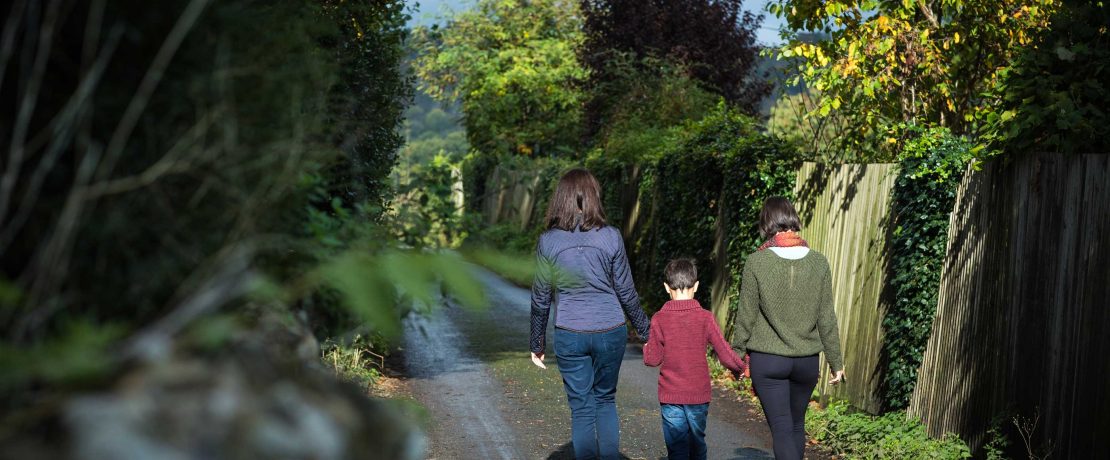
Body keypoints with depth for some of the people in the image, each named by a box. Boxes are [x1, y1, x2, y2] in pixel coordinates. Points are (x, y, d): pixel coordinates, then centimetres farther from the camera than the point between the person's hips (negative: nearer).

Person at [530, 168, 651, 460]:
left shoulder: (547, 242, -5)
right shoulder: (610, 237, -6)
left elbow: (540, 298, -1)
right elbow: (626, 293, -2)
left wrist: (537, 344, 10)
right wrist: (645, 332, 10)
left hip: (569, 336, -1)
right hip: (611, 332, 1)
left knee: (581, 408, 10)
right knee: (606, 400, 19)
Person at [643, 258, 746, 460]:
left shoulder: (659, 319, -7)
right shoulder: (705, 317, -6)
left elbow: (652, 360, -4)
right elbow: (725, 354, -6)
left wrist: (647, 347, 16)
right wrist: (739, 367, 13)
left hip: (670, 397, -1)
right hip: (699, 395, 1)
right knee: (697, 443, 18)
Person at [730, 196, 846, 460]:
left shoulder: (757, 262, -11)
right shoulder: (818, 262, -4)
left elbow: (746, 316, -6)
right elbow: (826, 318, 1)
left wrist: (737, 353, 7)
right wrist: (835, 362, 10)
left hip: (767, 361, -3)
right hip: (806, 360, 3)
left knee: (782, 429, 1)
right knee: (797, 426, 19)